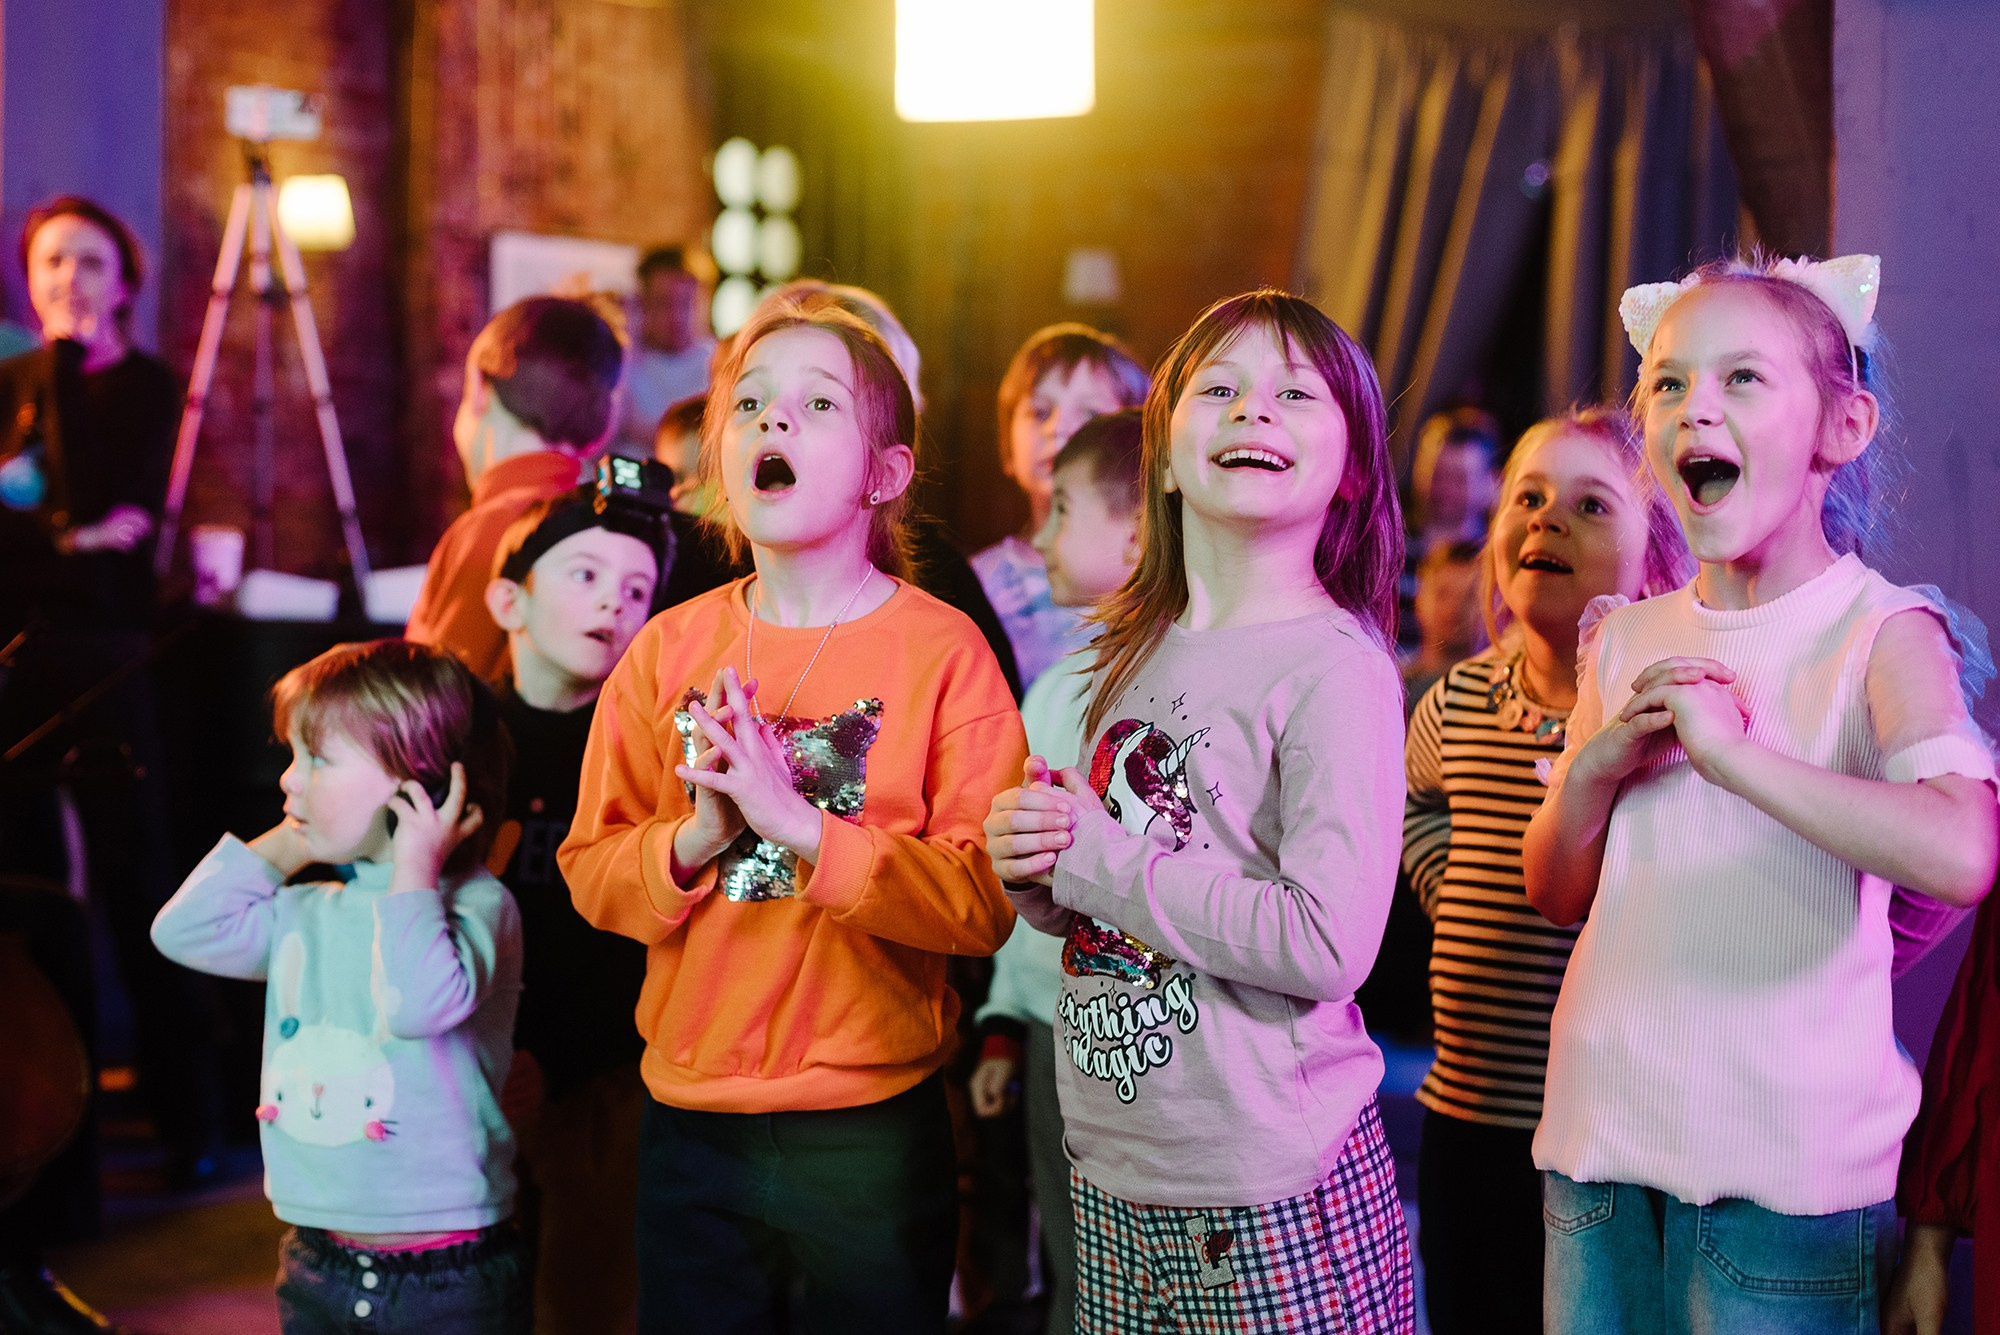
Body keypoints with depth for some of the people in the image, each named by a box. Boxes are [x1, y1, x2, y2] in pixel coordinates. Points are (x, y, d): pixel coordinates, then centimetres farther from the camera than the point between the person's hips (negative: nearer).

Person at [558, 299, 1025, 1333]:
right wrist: (696, 839, -16)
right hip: (688, 1121, 3)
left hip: (872, 1128, -3)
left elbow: (987, 900, -15)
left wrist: (801, 824, -24)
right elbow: (590, 868, 3)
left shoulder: (943, 651, -8)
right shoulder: (670, 647, 4)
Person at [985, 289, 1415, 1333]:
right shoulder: (1137, 653, 9)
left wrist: (1094, 855, -15)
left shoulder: (1335, 669, -13)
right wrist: (1036, 869, -4)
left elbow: (1329, 944, -22)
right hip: (1108, 1168, 6)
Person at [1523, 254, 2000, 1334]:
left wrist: (1729, 749, -24)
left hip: (1786, 1161, -5)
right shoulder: (1625, 643, 9)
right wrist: (1597, 765, -5)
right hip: (1603, 1132, 5)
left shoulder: (1881, 633, -8)